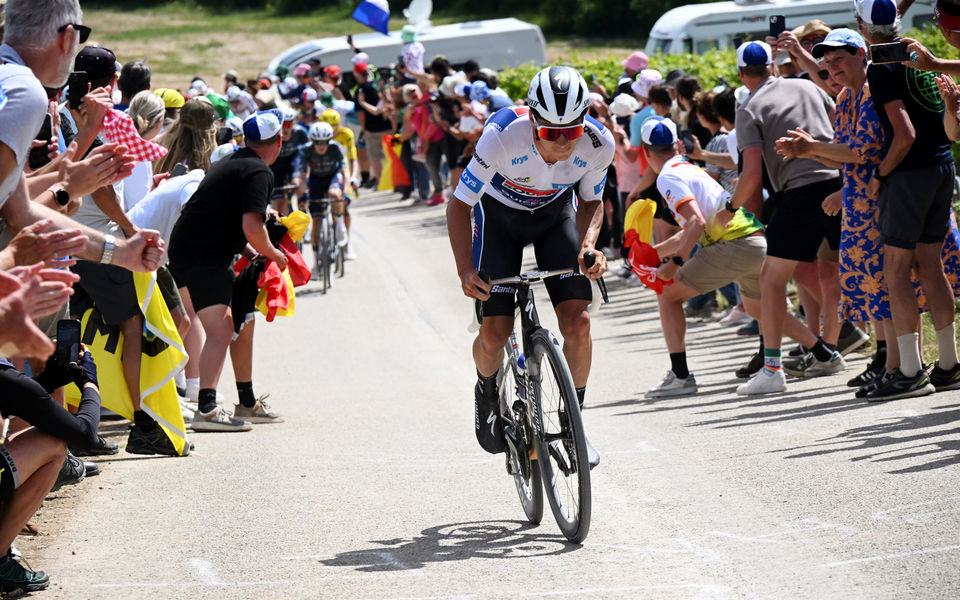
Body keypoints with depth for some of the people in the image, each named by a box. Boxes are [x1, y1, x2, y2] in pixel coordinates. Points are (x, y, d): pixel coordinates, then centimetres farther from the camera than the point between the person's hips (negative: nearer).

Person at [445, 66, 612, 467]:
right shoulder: (503, 135, -37)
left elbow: (591, 201, -6)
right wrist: (466, 271, -38)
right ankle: (487, 391, 25)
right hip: (500, 213, -2)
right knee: (494, 336, -10)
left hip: (556, 213, 2)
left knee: (578, 323, -14)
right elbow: (459, 205, -26)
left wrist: (589, 244, -26)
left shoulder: (599, 144, -28)